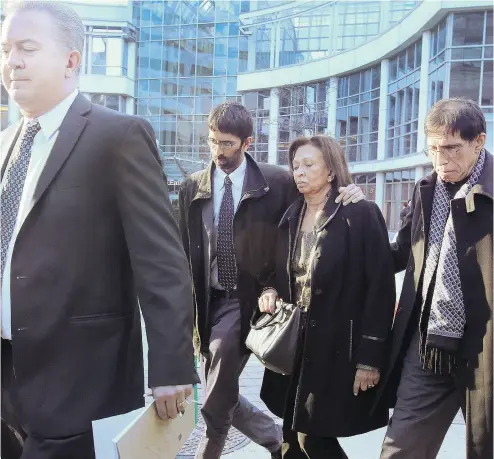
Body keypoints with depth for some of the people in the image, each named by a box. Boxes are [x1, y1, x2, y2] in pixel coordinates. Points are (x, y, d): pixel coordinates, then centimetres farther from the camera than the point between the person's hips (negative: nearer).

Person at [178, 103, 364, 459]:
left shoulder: (276, 182, -5)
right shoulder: (193, 187, 4)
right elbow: (184, 251, 6)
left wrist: (347, 195, -17)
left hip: (249, 300, -4)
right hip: (208, 300, 5)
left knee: (215, 405, -8)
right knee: (222, 397, 13)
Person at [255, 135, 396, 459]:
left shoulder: (362, 214, -12)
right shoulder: (291, 217, 9)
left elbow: (380, 288, -14)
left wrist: (370, 357, -17)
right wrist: (271, 291, -3)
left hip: (339, 347, -6)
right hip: (294, 343, 7)